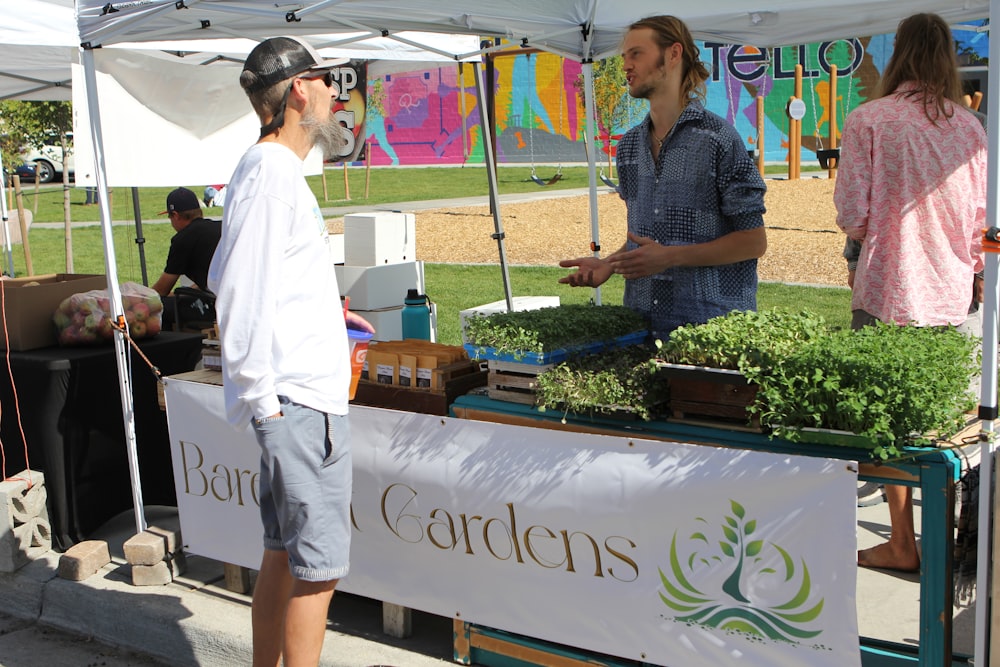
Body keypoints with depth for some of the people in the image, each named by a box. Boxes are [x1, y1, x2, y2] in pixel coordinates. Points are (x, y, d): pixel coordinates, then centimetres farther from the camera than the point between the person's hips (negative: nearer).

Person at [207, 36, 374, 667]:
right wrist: (261, 395, -18)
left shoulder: (272, 168, 18)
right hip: (300, 401, -10)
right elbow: (240, 293, -20)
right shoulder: (271, 172, -13)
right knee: (318, 566, -4)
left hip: (294, 402, 10)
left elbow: (225, 277, 24)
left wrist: (325, 310, 21)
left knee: (284, 556, 17)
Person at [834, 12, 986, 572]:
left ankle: (902, 544, 12)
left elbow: (852, 216, -9)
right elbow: (983, 220, 7)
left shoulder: (869, 121, -7)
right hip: (954, 295, 4)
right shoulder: (970, 128, 3)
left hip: (889, 293, -3)